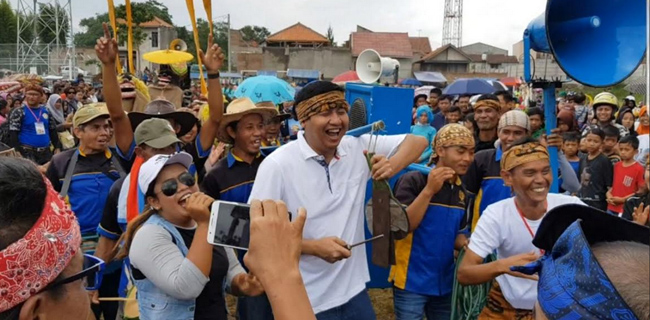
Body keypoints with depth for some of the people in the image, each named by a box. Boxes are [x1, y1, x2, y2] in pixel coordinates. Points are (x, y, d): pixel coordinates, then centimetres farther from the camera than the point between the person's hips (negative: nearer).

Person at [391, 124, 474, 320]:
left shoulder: (461, 191, 5)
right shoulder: (413, 181, -14)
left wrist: (466, 244, -8)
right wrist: (429, 190, -26)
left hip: (445, 283, 6)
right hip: (412, 282, -6)